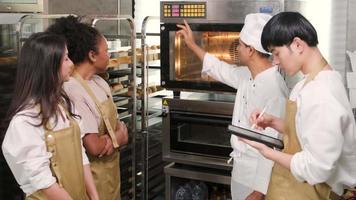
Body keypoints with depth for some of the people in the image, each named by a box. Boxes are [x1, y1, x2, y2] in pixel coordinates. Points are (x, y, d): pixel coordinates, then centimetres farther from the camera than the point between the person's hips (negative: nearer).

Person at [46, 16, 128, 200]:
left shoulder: (100, 83, 3)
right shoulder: (73, 91, -24)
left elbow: (118, 124, 7)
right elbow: (94, 147, -27)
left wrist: (115, 137, -15)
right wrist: (117, 138, -8)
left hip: (111, 171, 8)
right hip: (93, 177, -8)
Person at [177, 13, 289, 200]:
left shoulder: (274, 89, -26)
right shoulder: (247, 76, 1)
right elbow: (221, 69, 22)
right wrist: (192, 44, 26)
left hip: (258, 175, -8)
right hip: (240, 169, 8)